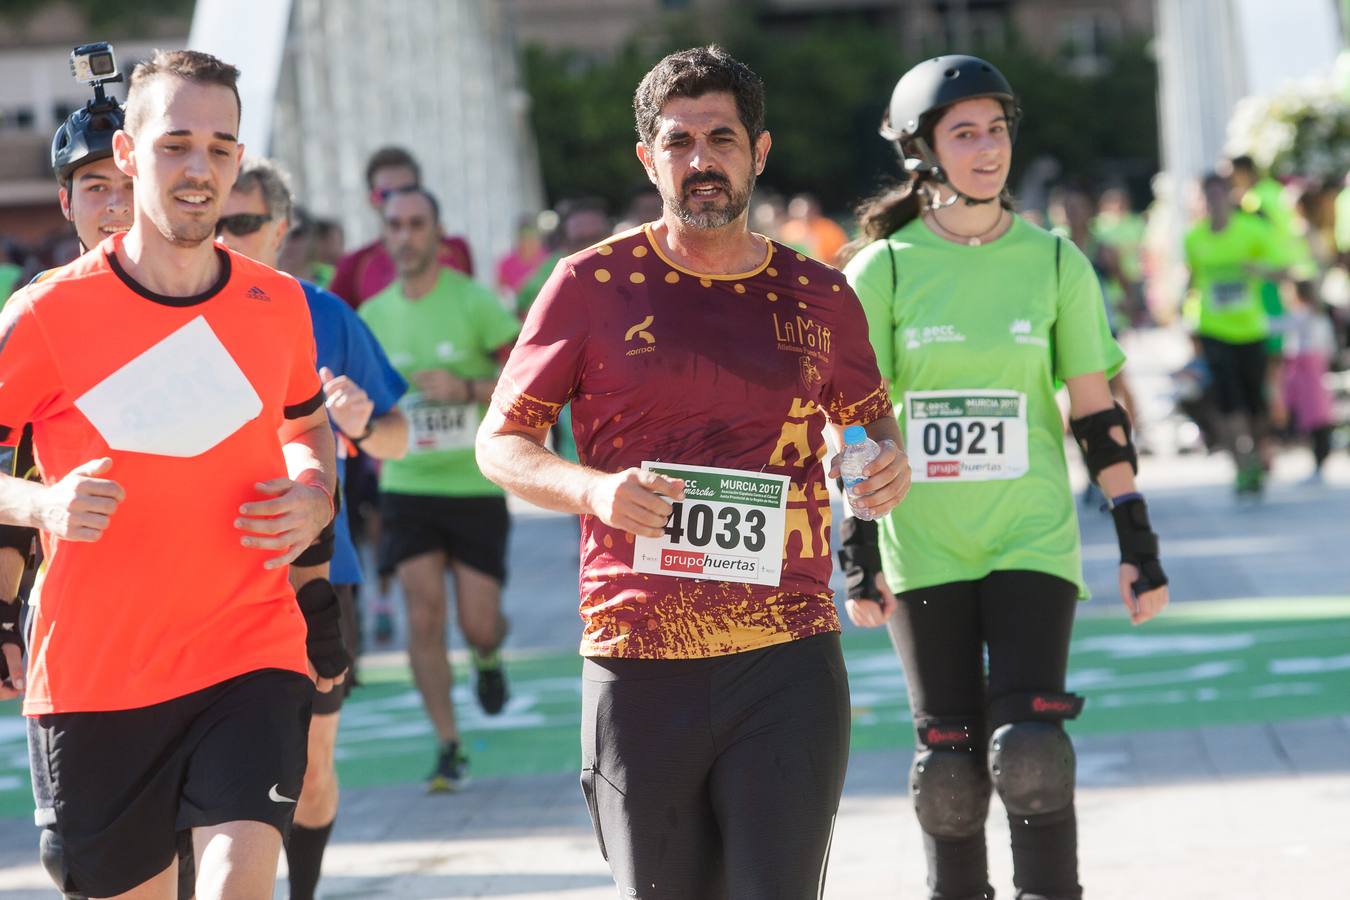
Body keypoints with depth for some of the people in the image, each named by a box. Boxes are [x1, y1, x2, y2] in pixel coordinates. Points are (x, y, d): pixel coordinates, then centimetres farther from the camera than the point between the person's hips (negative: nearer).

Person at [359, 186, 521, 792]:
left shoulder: (473, 302, -7)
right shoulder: (373, 316, 4)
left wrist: (466, 389, -19)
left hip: (476, 486, -2)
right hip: (407, 487, 2)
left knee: (479, 625, -1)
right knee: (424, 617, -9)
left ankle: (488, 657, 38)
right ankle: (448, 748, -2)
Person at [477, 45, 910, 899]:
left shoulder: (820, 298, 8)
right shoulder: (594, 285, 3)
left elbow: (871, 416, 25)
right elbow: (502, 442, 6)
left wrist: (889, 463, 0)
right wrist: (595, 490, -14)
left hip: (788, 667, 0)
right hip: (639, 667, 0)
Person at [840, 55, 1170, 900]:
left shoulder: (1055, 262, 3)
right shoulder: (883, 270, 0)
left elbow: (1098, 414, 5)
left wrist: (1139, 543, 2)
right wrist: (860, 553, -3)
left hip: (1033, 538, 0)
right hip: (923, 546, 0)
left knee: (1031, 755, -13)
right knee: (951, 766, 2)